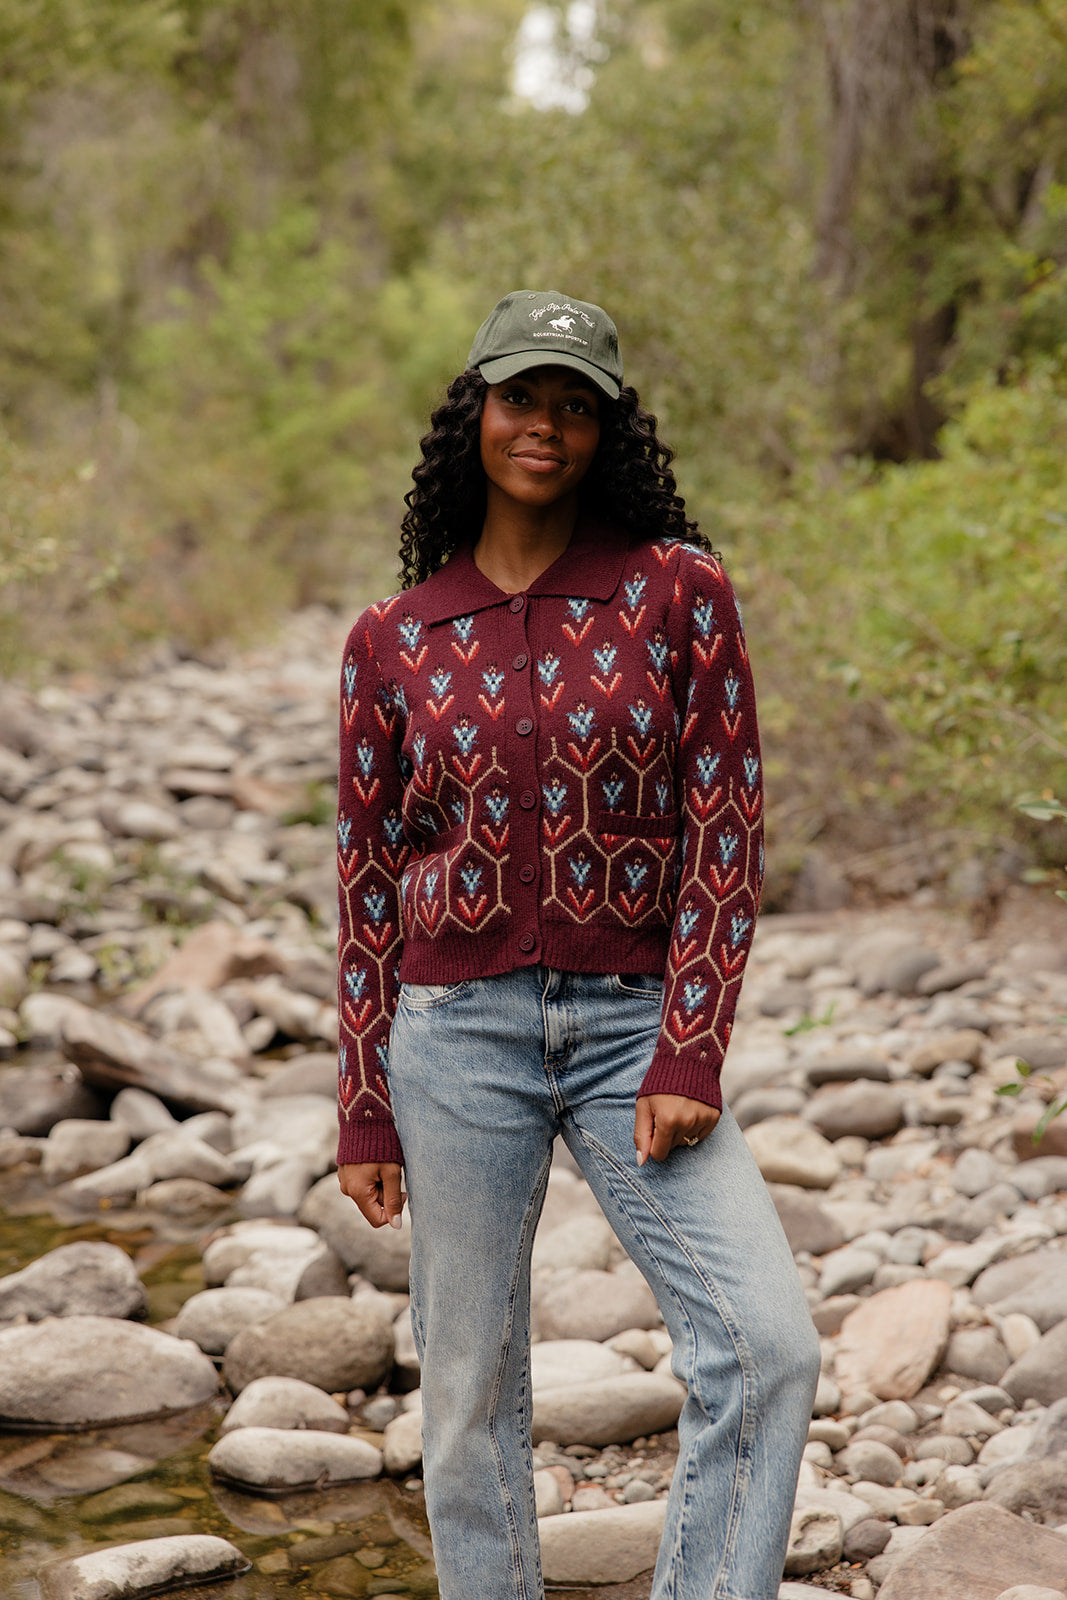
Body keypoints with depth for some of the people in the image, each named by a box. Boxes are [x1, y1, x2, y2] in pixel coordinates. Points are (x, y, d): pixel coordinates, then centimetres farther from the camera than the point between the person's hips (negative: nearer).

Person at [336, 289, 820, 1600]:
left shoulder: (680, 590, -1)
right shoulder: (394, 640, 3)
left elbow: (725, 829, -4)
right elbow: (369, 878, 6)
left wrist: (689, 1061, -11)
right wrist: (363, 1112, 4)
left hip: (633, 1024, 0)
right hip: (457, 1032, 1)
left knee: (766, 1347, -14)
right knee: (471, 1390, 7)